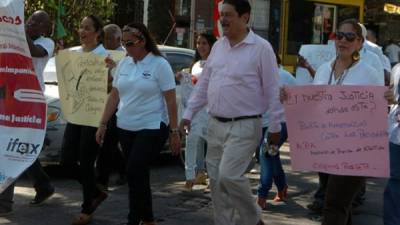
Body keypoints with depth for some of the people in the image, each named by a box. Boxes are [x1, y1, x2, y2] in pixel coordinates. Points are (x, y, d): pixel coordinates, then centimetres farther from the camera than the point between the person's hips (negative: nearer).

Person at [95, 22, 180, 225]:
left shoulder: (159, 64, -9)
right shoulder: (123, 64, 8)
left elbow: (171, 101, -9)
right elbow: (114, 96, 12)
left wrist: (174, 131, -12)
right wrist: (103, 125, 8)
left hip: (152, 128, -6)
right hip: (126, 128, 6)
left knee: (135, 173, -13)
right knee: (139, 175, 11)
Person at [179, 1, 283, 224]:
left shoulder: (261, 48, -10)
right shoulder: (218, 46, 10)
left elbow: (272, 90, -8)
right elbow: (203, 83, 15)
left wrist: (275, 126, -8)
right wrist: (188, 114, 11)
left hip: (244, 126, -7)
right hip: (215, 125, 7)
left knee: (229, 176, -16)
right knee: (216, 180, 9)